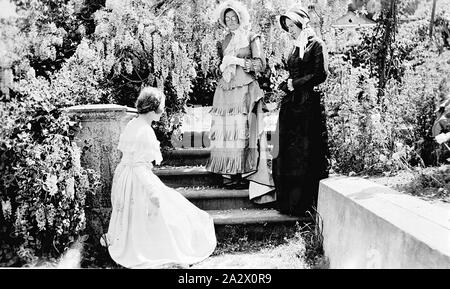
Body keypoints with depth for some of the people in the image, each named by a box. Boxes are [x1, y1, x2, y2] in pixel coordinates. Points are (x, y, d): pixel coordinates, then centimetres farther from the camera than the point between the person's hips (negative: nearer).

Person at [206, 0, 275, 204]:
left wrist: (240, 61, -8)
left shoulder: (251, 38, 3)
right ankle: (234, 175, 5)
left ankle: (246, 175, -6)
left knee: (243, 130, -10)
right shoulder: (225, 41, 19)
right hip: (226, 89, 6)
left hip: (245, 89, -5)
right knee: (226, 131, 0)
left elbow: (261, 64, -3)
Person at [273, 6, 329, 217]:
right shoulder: (295, 47, 20)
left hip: (308, 104, -7)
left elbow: (321, 74, -10)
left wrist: (295, 84, -5)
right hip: (290, 103, 7)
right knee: (287, 152, 3)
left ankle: (305, 203, 3)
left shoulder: (316, 45, -1)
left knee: (305, 154, -5)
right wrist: (286, 85, 2)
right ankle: (288, 201, 10)